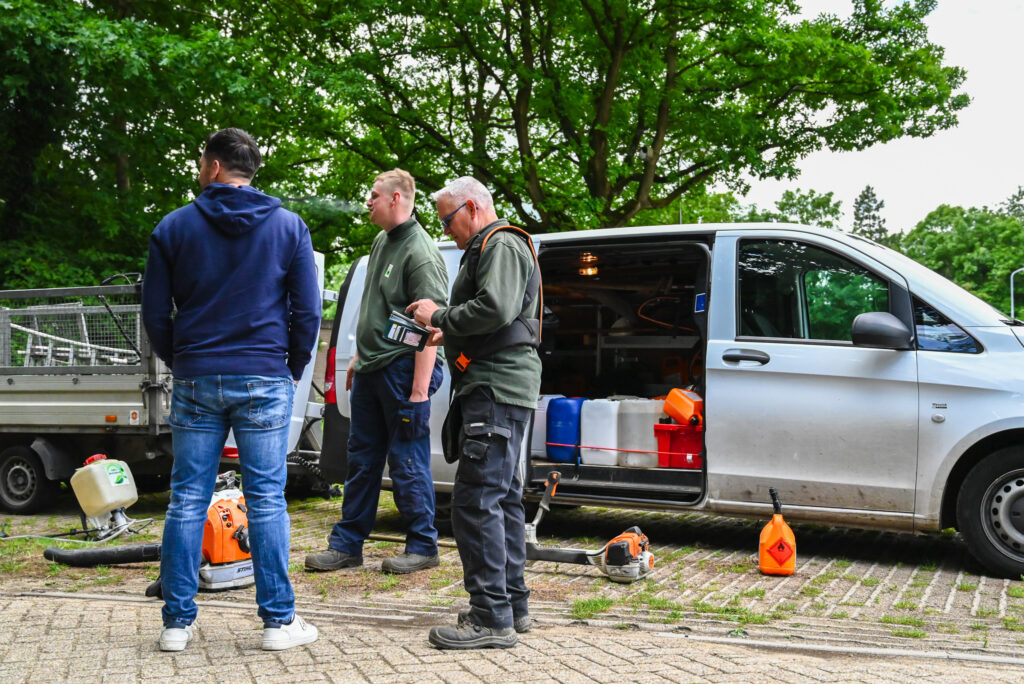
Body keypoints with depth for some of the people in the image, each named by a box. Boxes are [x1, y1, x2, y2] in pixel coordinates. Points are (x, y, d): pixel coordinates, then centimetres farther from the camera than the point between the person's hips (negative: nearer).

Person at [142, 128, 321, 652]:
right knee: (266, 501, 3)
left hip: (195, 380, 1)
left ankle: (177, 622, 11)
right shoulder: (288, 226, 2)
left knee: (187, 501, 7)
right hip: (264, 380, -1)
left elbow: (155, 313, 4)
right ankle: (279, 621, 6)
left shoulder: (174, 227, 3)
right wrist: (294, 368, 13)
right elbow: (308, 311, 0)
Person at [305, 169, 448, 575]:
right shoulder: (382, 243, 15)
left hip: (402, 371, -9)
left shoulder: (420, 253, -16)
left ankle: (422, 547, 12)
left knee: (408, 463, -1)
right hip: (370, 371, 9)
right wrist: (359, 358, 24)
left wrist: (419, 389, -24)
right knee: (361, 460, 14)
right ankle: (347, 545, 22)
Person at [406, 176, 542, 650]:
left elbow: (495, 310, -24)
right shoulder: (489, 248, 26)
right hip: (500, 390, 12)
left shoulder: (501, 246, -9)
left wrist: (439, 317, -11)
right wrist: (449, 333, 16)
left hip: (496, 389, -12)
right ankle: (512, 605, 22)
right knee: (503, 499, 14)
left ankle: (491, 618, -13)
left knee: (476, 501, -14)